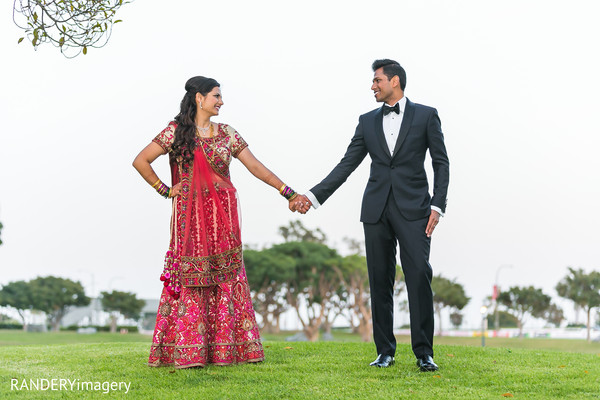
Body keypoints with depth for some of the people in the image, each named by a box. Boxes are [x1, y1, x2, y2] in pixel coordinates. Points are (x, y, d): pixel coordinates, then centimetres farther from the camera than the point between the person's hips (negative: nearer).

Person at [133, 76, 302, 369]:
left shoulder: (227, 134, 10)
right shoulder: (176, 131, 0)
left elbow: (256, 167, 8)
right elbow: (140, 161, 0)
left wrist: (288, 192, 3)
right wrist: (165, 191, -2)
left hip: (223, 218, 3)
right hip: (190, 217, -3)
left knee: (225, 278, 0)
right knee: (189, 277, -4)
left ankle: (223, 349, 4)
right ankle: (187, 352, 0)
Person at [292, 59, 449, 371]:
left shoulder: (425, 116, 4)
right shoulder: (368, 121, 13)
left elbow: (441, 164, 2)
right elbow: (346, 165, 11)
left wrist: (437, 206, -8)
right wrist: (313, 196, 3)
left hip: (413, 208, -3)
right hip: (377, 210, 4)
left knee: (419, 276, -10)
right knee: (380, 280, 4)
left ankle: (424, 353, -4)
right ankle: (385, 351, 12)